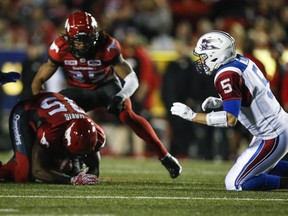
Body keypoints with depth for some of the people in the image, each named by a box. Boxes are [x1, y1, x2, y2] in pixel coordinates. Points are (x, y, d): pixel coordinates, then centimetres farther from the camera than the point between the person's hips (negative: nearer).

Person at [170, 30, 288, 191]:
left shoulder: (227, 76, -22)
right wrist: (220, 102, 9)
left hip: (272, 138, -9)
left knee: (234, 183, -5)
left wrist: (191, 115, -23)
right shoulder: (241, 61, 5)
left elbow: (230, 120, -29)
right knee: (259, 166, 31)